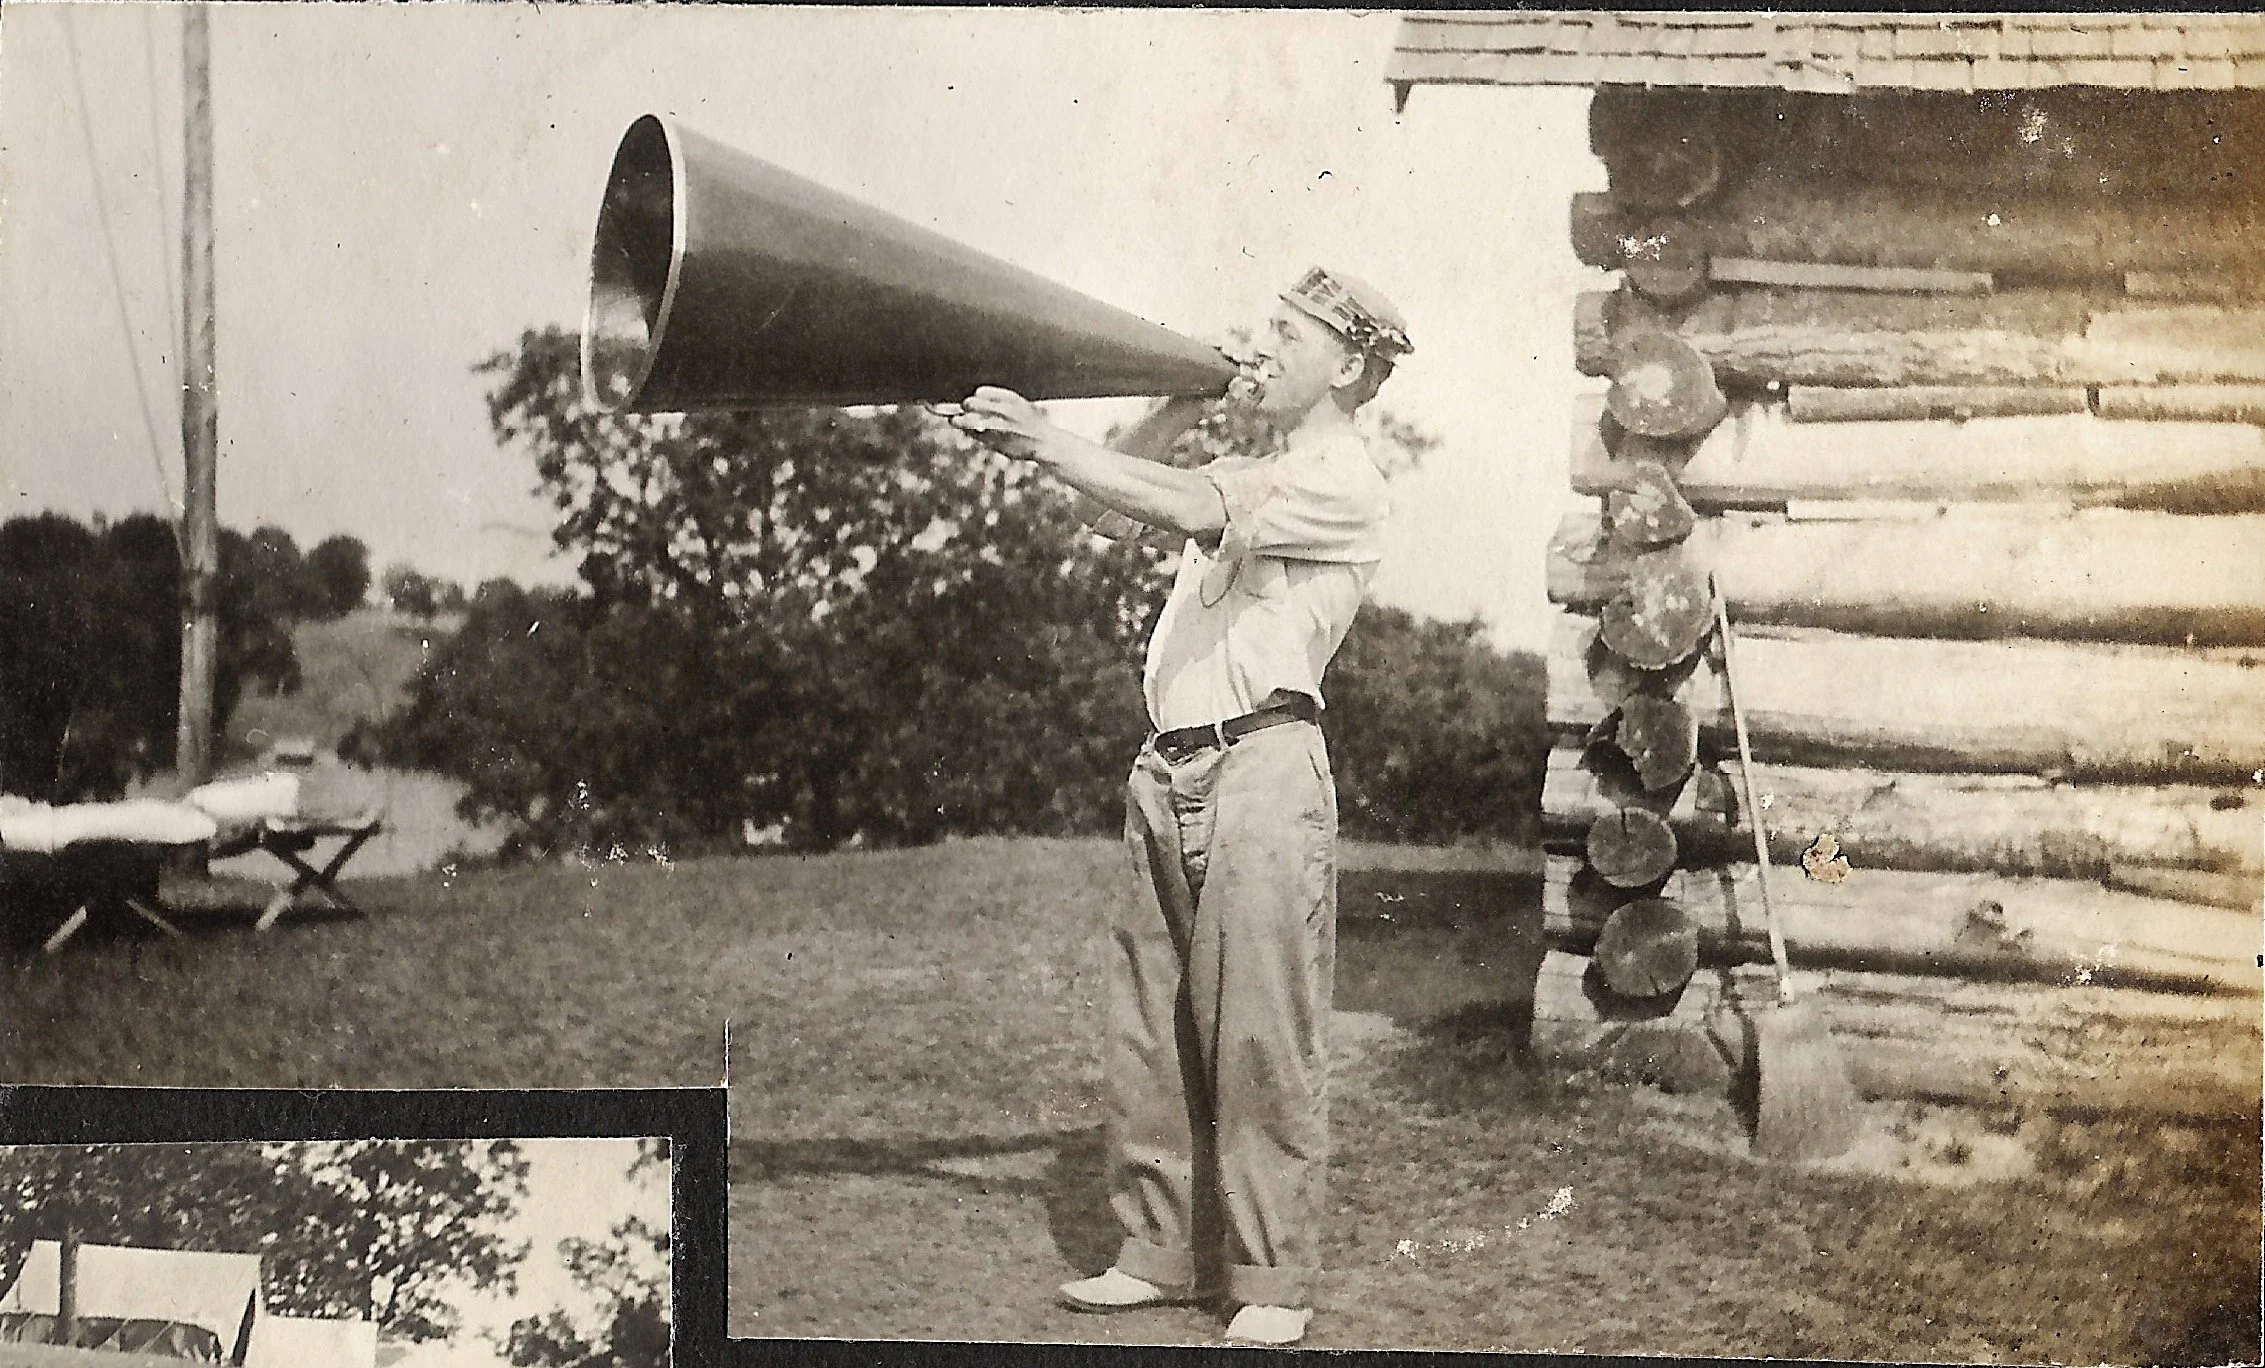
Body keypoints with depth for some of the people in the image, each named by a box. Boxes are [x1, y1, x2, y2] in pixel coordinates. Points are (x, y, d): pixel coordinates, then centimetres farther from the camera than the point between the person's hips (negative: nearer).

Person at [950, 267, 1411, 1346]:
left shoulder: (1342, 484, -4)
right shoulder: (1248, 475, 26)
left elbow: (1188, 510, -18)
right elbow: (1112, 514, 26)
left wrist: (1042, 439, -20)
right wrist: (1183, 405, 15)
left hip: (1262, 766, -8)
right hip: (1169, 772, 9)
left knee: (1259, 1035, -7)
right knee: (1148, 1031, 7)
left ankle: (1273, 1279, 0)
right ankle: (1162, 1255, 15)